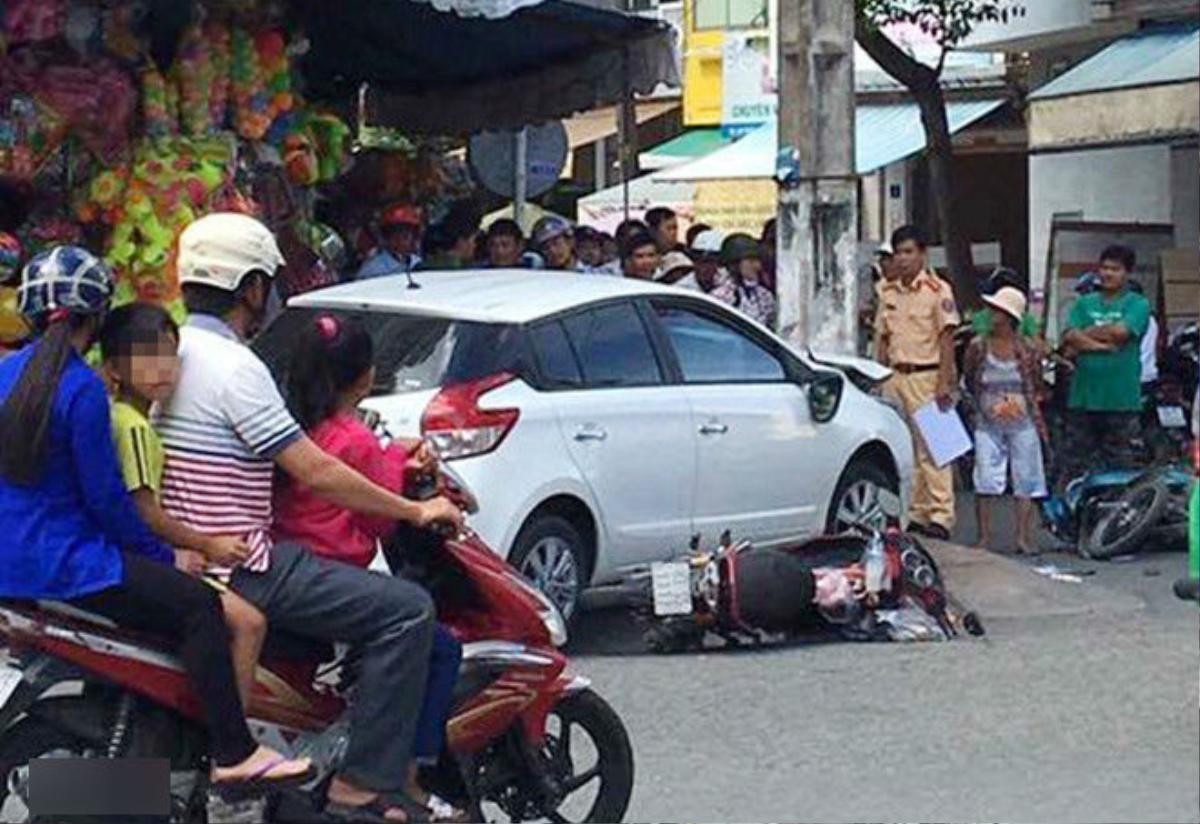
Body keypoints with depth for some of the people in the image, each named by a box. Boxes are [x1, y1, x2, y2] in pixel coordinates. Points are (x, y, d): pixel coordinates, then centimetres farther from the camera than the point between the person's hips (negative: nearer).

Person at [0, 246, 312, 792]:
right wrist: (162, 556, -2)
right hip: (62, 564, -10)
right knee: (200, 607, -11)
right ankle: (233, 756, -14)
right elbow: (105, 496, -17)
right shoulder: (83, 388, -17)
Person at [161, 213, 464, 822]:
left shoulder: (177, 351, 13)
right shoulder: (234, 365, -17)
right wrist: (415, 511, -11)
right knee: (406, 610, -14)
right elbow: (314, 474, -20)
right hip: (236, 567, -11)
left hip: (186, 557, 11)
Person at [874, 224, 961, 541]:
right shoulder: (888, 292, 14)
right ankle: (915, 513, 12)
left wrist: (944, 383, -14)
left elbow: (947, 338, -8)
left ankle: (940, 516, -9)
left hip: (927, 375, -7)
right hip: (896, 376, 7)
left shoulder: (937, 290, -5)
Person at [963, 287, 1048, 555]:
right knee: (985, 482, -5)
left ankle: (1024, 537, 6)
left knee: (1025, 482, 1)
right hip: (987, 424, 0)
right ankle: (984, 537, 1)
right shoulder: (978, 346, -1)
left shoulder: (1026, 349, -3)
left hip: (1022, 424, 0)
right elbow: (968, 381, 10)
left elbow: (1037, 386, 9)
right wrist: (981, 402, 0)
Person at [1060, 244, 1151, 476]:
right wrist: (1103, 345, -14)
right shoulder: (1084, 303, 13)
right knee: (1076, 465, 7)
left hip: (1122, 399, -3)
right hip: (1083, 398, 3)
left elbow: (1120, 331, -15)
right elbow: (1070, 343, 0)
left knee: (1122, 466, -1)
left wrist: (1084, 336, -3)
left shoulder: (1137, 305, 3)